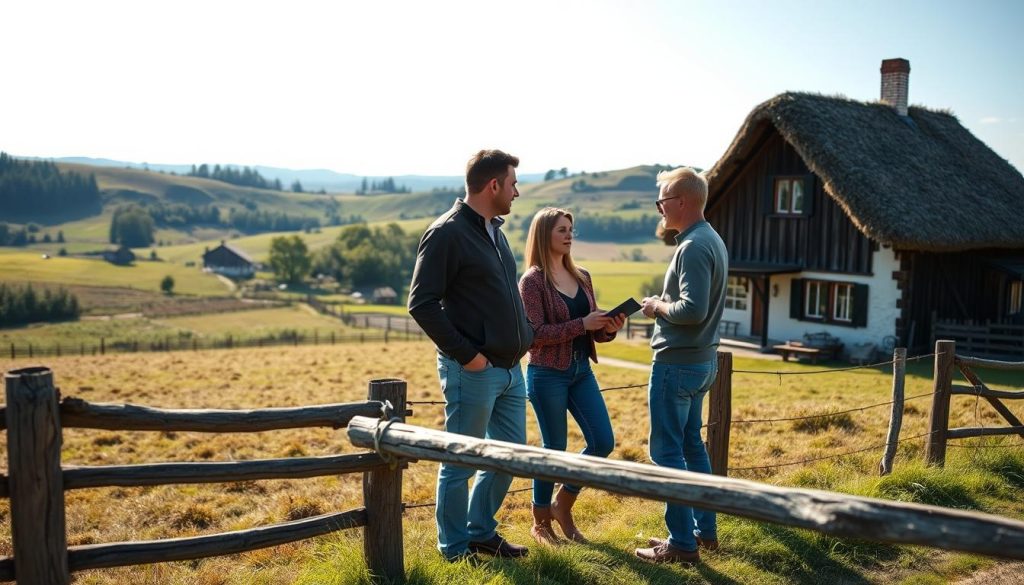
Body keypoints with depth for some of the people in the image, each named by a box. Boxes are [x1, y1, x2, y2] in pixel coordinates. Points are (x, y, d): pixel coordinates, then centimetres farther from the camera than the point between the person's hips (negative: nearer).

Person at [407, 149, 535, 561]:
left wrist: (522, 339, 10)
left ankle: (481, 531, 34)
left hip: (510, 368, 9)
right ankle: (456, 548, 22)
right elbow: (421, 303, -18)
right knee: (460, 462, 6)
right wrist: (466, 354, -19)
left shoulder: (494, 230, 14)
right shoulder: (447, 233, -14)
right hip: (473, 371, -9)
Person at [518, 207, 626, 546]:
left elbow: (592, 331, 13)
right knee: (554, 450, 3)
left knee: (603, 442, 3)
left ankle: (563, 506, 24)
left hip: (582, 371, 7)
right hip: (547, 375, -6)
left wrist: (609, 328, -8)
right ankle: (540, 522, 24)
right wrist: (582, 324, -22)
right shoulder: (532, 281, -9)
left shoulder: (582, 277, 10)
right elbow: (535, 334, -17)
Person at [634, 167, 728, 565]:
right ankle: (705, 530, 28)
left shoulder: (693, 247, -20)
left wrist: (658, 306, -12)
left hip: (677, 363, -10)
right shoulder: (711, 240, 12)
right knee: (691, 444, 19)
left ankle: (682, 543, 7)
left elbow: (693, 309, -28)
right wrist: (665, 304, 7)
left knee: (667, 451, -1)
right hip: (702, 359, 10)